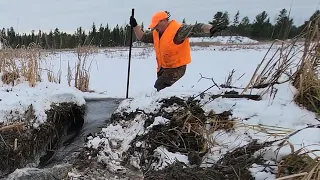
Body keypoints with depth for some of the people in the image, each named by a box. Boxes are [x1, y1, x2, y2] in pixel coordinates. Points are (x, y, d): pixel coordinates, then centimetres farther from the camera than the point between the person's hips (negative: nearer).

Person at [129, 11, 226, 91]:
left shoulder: (178, 29, -19)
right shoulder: (156, 33, 6)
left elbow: (195, 28, -30)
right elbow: (143, 38, 16)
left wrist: (210, 28, -48)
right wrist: (135, 26, 3)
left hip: (177, 68, -9)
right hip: (163, 68, 9)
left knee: (159, 87, -23)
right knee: (159, 88, 16)